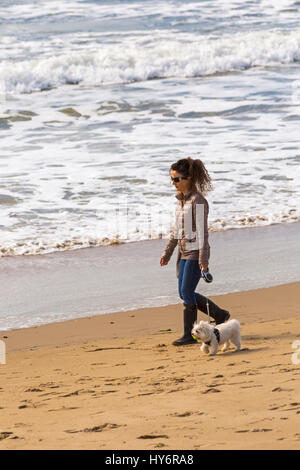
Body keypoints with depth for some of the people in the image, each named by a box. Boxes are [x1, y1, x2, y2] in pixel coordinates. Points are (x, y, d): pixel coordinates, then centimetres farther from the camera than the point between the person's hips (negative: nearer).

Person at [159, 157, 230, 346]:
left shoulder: (198, 201, -15)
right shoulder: (182, 199, 11)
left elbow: (202, 231, -18)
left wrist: (203, 259, -21)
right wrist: (167, 253, 19)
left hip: (196, 253, -9)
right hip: (184, 252, 9)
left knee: (187, 292, -7)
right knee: (184, 293, 11)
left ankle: (189, 334, 2)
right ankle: (220, 315, 24)